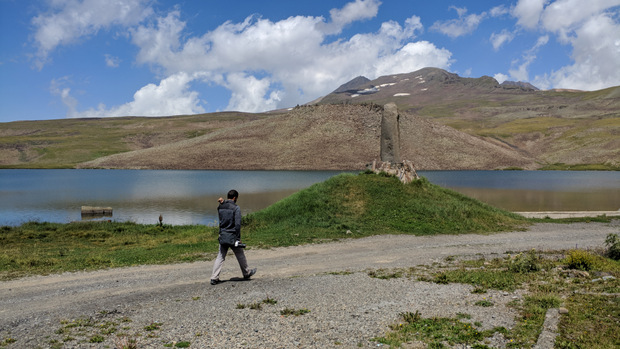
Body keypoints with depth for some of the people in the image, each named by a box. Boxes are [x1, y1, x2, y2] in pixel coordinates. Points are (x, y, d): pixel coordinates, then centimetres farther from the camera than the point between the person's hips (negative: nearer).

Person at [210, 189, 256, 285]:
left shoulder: (220, 207, 3)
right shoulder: (236, 208, -13)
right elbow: (237, 224, -17)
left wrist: (222, 202, 10)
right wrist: (238, 238, -11)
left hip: (222, 236, 5)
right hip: (232, 236, -5)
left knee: (220, 257, 6)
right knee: (240, 256, 13)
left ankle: (214, 278, -1)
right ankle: (247, 273, 30)